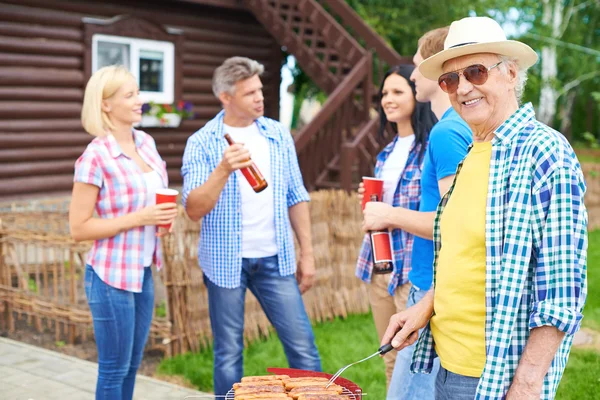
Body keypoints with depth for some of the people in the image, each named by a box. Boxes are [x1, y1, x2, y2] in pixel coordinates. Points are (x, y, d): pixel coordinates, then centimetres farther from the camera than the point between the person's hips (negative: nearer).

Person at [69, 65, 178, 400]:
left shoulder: (146, 143, 4)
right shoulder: (96, 157, -17)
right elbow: (78, 228, -16)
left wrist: (165, 215, -1)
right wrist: (140, 218, -21)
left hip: (144, 271, 7)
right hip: (112, 275, -7)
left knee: (132, 365, 18)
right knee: (114, 369, 7)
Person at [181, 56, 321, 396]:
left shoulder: (278, 135, 4)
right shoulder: (202, 143, -6)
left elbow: (296, 198, 8)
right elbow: (195, 209, -14)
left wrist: (307, 254, 5)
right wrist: (224, 169, -27)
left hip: (275, 259, 3)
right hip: (226, 261, -2)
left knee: (303, 346, 3)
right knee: (229, 353, 8)